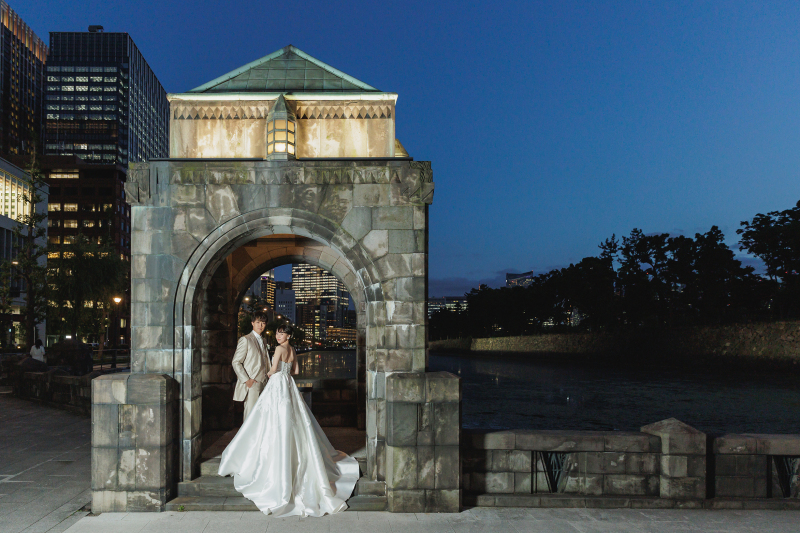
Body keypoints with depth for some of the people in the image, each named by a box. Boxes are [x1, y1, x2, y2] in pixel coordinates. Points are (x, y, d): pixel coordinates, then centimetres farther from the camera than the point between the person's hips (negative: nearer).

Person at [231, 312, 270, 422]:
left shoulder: (263, 341, 18)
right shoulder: (245, 340, -4)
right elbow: (236, 362, -8)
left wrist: (267, 377, 12)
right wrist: (246, 380, -13)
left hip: (262, 383, 7)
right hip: (251, 384, -7)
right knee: (251, 415, -7)